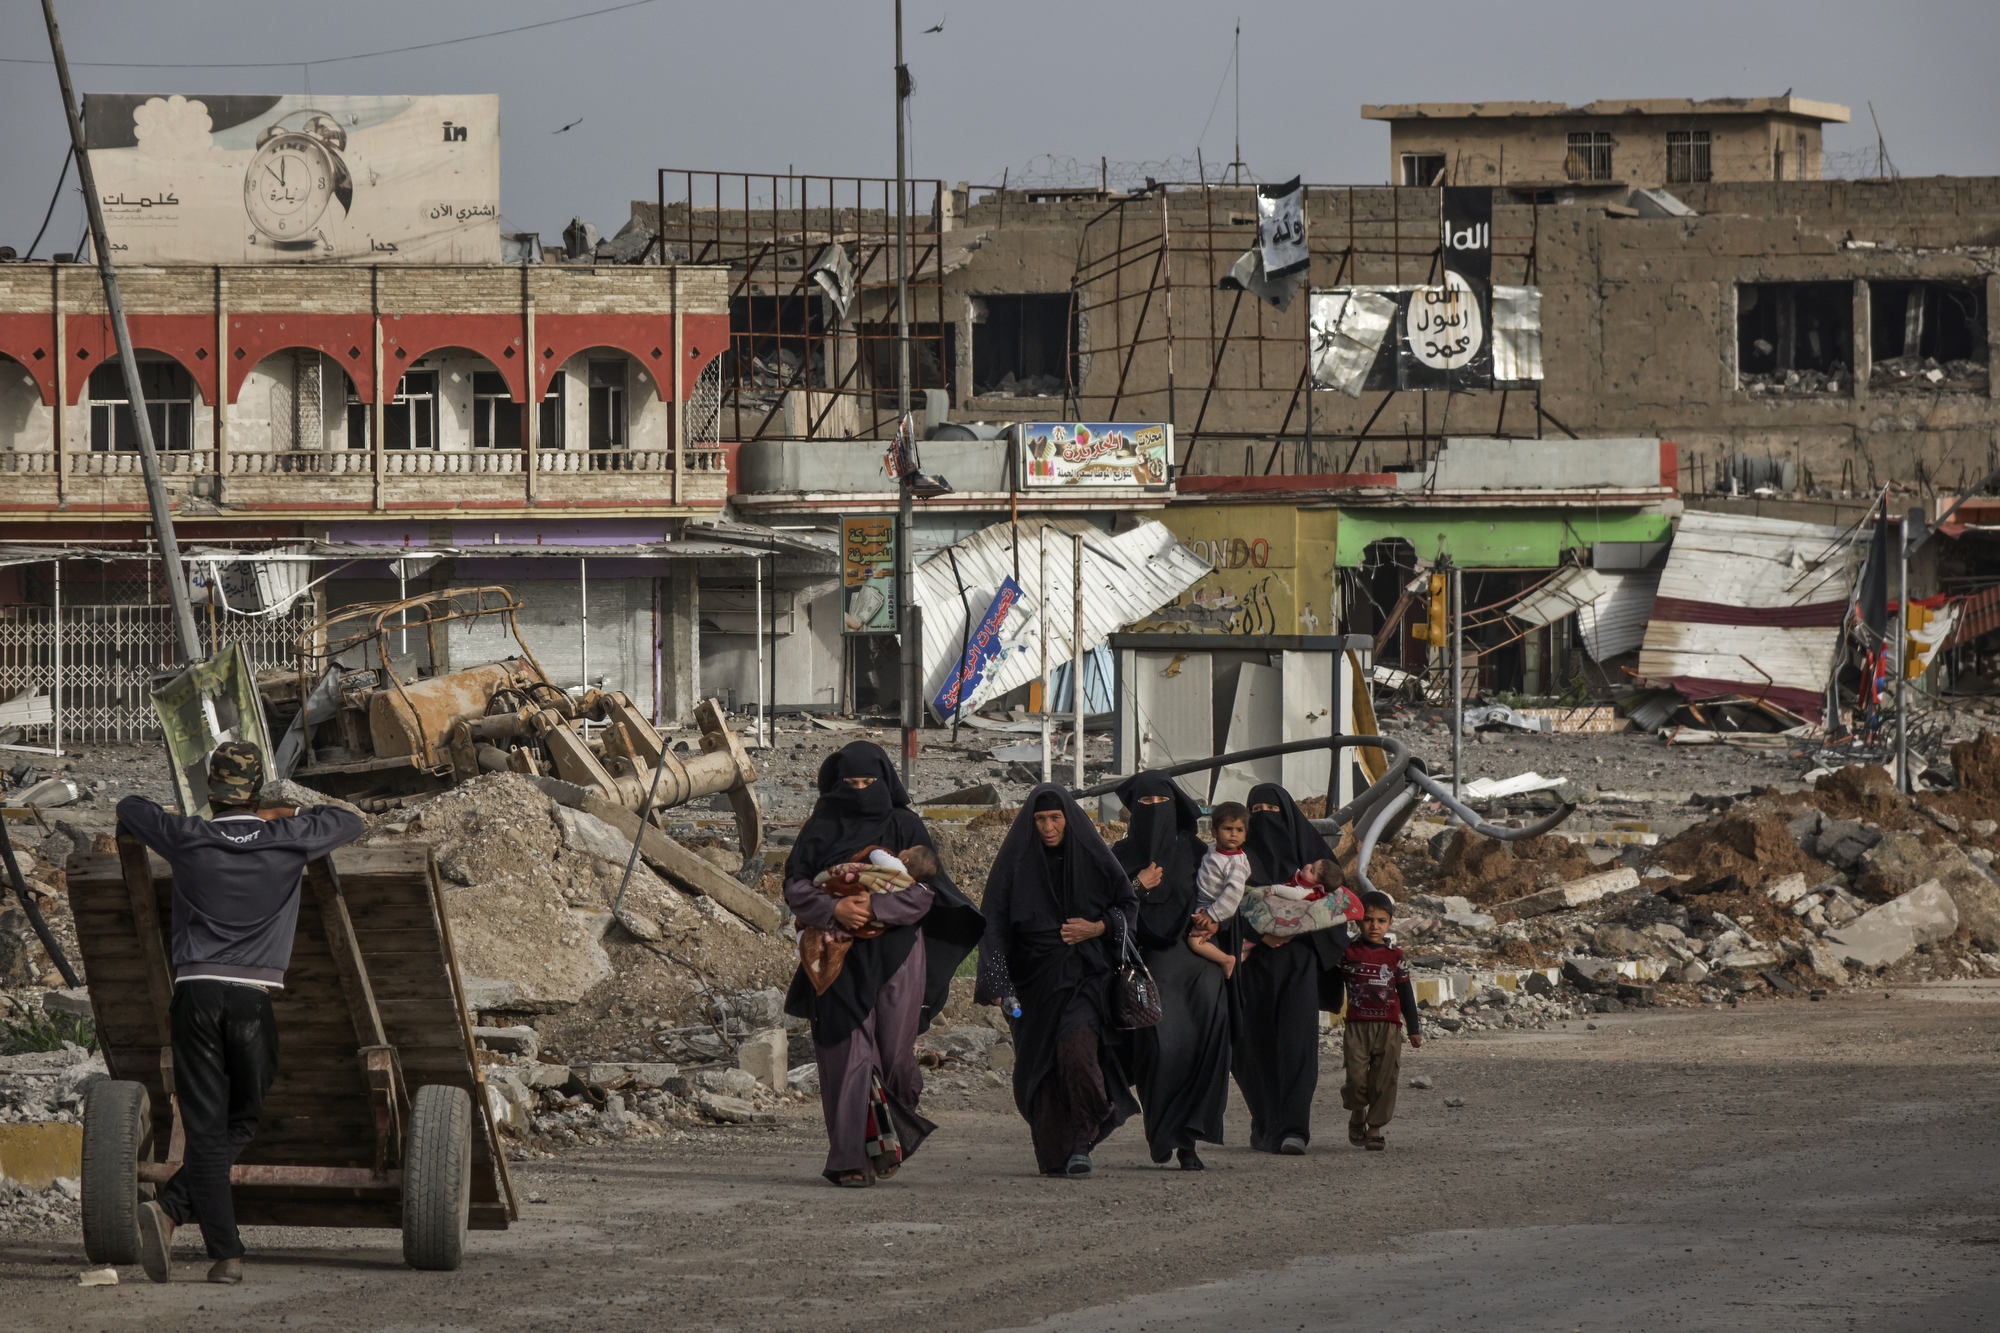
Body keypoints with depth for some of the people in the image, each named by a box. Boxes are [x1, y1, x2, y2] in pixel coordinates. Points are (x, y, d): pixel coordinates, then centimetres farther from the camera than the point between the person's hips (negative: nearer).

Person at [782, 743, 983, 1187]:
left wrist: (875, 906, -18)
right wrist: (834, 909, -17)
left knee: (893, 1052, -2)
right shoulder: (822, 828, 8)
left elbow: (925, 891, -3)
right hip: (842, 961, 0)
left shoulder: (905, 826, 6)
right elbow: (795, 884, 1)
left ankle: (891, 1132, 25)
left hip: (897, 954, 0)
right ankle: (850, 1159, -9)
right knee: (847, 1054, -8)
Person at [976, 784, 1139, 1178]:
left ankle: (1082, 1141, -13)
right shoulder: (1015, 863, 0)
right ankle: (1053, 1156, 16)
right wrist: (998, 984, -14)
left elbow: (1129, 904, 11)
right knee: (1039, 1068, 2)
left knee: (1076, 1049, -23)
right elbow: (995, 924, -3)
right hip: (1035, 980, 2)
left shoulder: (1092, 858, 1)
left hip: (1086, 977, -2)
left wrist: (1097, 928, -8)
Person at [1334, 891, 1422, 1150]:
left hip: (1389, 1027, 1)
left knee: (1384, 1079, -2)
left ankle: (1375, 1128, 8)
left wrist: (1414, 1029, 13)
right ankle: (1357, 1113, 21)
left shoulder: (1395, 957, 8)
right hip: (1357, 1025, -1)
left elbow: (1406, 994, 13)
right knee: (1357, 1077, -7)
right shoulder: (1348, 953, 5)